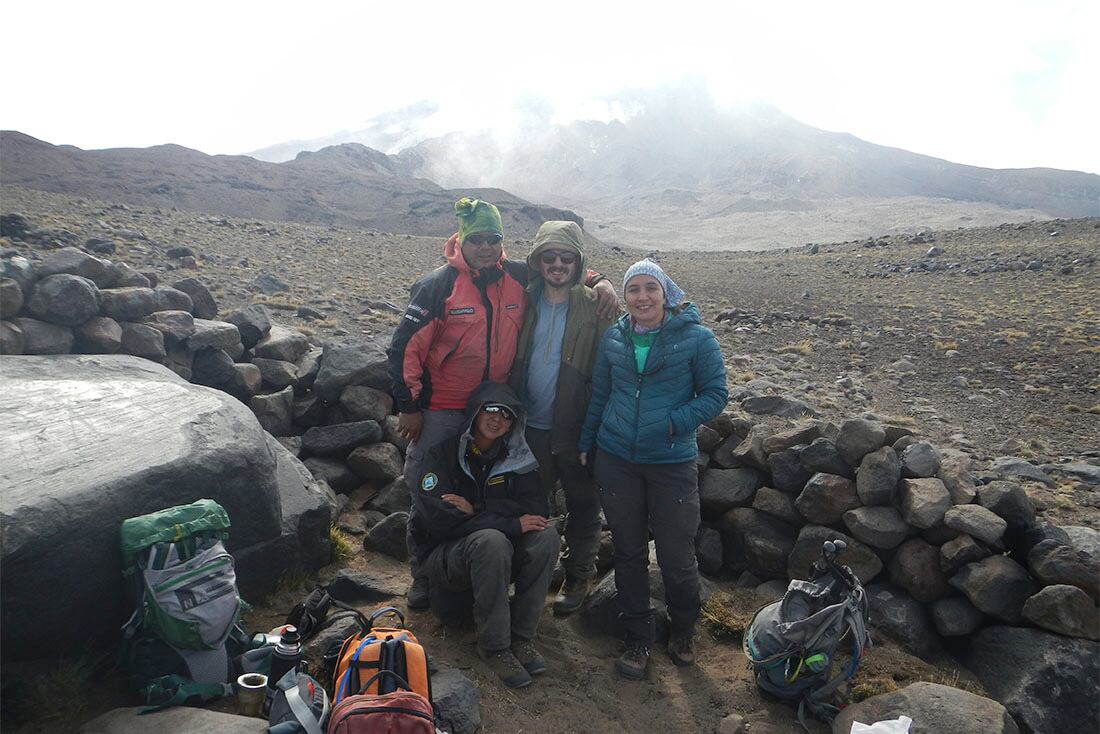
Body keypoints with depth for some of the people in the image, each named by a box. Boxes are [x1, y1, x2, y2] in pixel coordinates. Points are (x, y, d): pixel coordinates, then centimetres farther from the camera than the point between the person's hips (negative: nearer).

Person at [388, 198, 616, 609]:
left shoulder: (520, 277, -3)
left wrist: (598, 282, -5)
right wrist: (408, 407, -11)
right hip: (441, 410, -3)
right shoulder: (438, 284, -13)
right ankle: (423, 575, 27)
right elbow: (405, 347, -11)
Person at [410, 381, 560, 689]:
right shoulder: (443, 455, -10)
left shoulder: (515, 459, 2)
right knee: (491, 540, -35)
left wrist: (476, 508, -21)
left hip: (496, 557, 4)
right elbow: (439, 520, -23)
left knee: (546, 535, -23)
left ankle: (522, 636, -14)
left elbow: (538, 511, -10)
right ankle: (494, 645, -19)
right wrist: (512, 524, -26)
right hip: (444, 556, -4)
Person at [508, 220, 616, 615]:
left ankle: (579, 576, 32)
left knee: (582, 507, 12)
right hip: (532, 424, 4)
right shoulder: (526, 301, 2)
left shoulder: (595, 307, -9)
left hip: (577, 426, -4)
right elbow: (511, 358, 8)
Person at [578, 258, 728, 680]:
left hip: (672, 462, -3)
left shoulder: (696, 339, -6)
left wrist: (674, 423, -17)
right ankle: (638, 638, 28)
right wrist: (586, 443, 15)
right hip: (616, 459, 3)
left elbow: (714, 395, -4)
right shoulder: (613, 339, 4)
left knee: (676, 556, 3)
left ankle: (683, 631, 32)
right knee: (628, 552, 11)